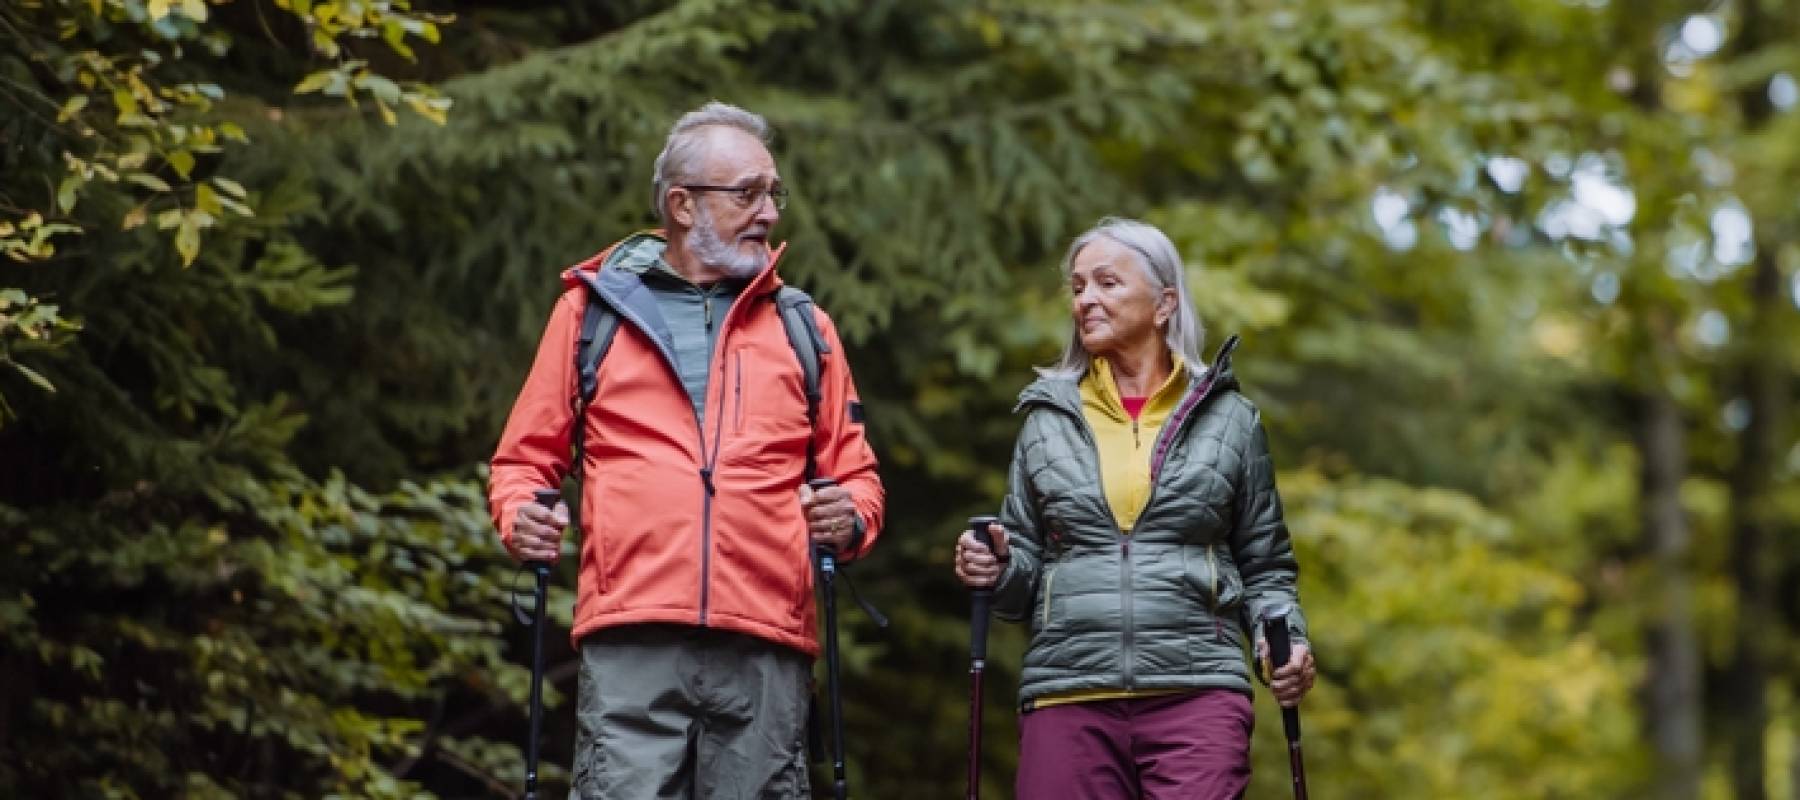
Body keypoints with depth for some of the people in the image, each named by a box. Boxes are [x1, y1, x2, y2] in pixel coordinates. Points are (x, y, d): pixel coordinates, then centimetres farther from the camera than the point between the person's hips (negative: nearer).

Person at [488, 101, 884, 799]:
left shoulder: (804, 328, 19)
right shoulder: (594, 306, 14)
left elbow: (854, 474, 19)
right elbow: (526, 457, 17)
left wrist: (851, 520, -3)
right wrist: (520, 517, -4)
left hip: (766, 650, 2)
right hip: (630, 643, -2)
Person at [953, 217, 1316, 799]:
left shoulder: (1227, 418, 10)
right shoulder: (1048, 420, 14)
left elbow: (1265, 568, 14)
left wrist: (1285, 638, -5)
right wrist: (996, 571, -4)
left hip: (1197, 692, -2)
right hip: (1066, 693, 2)